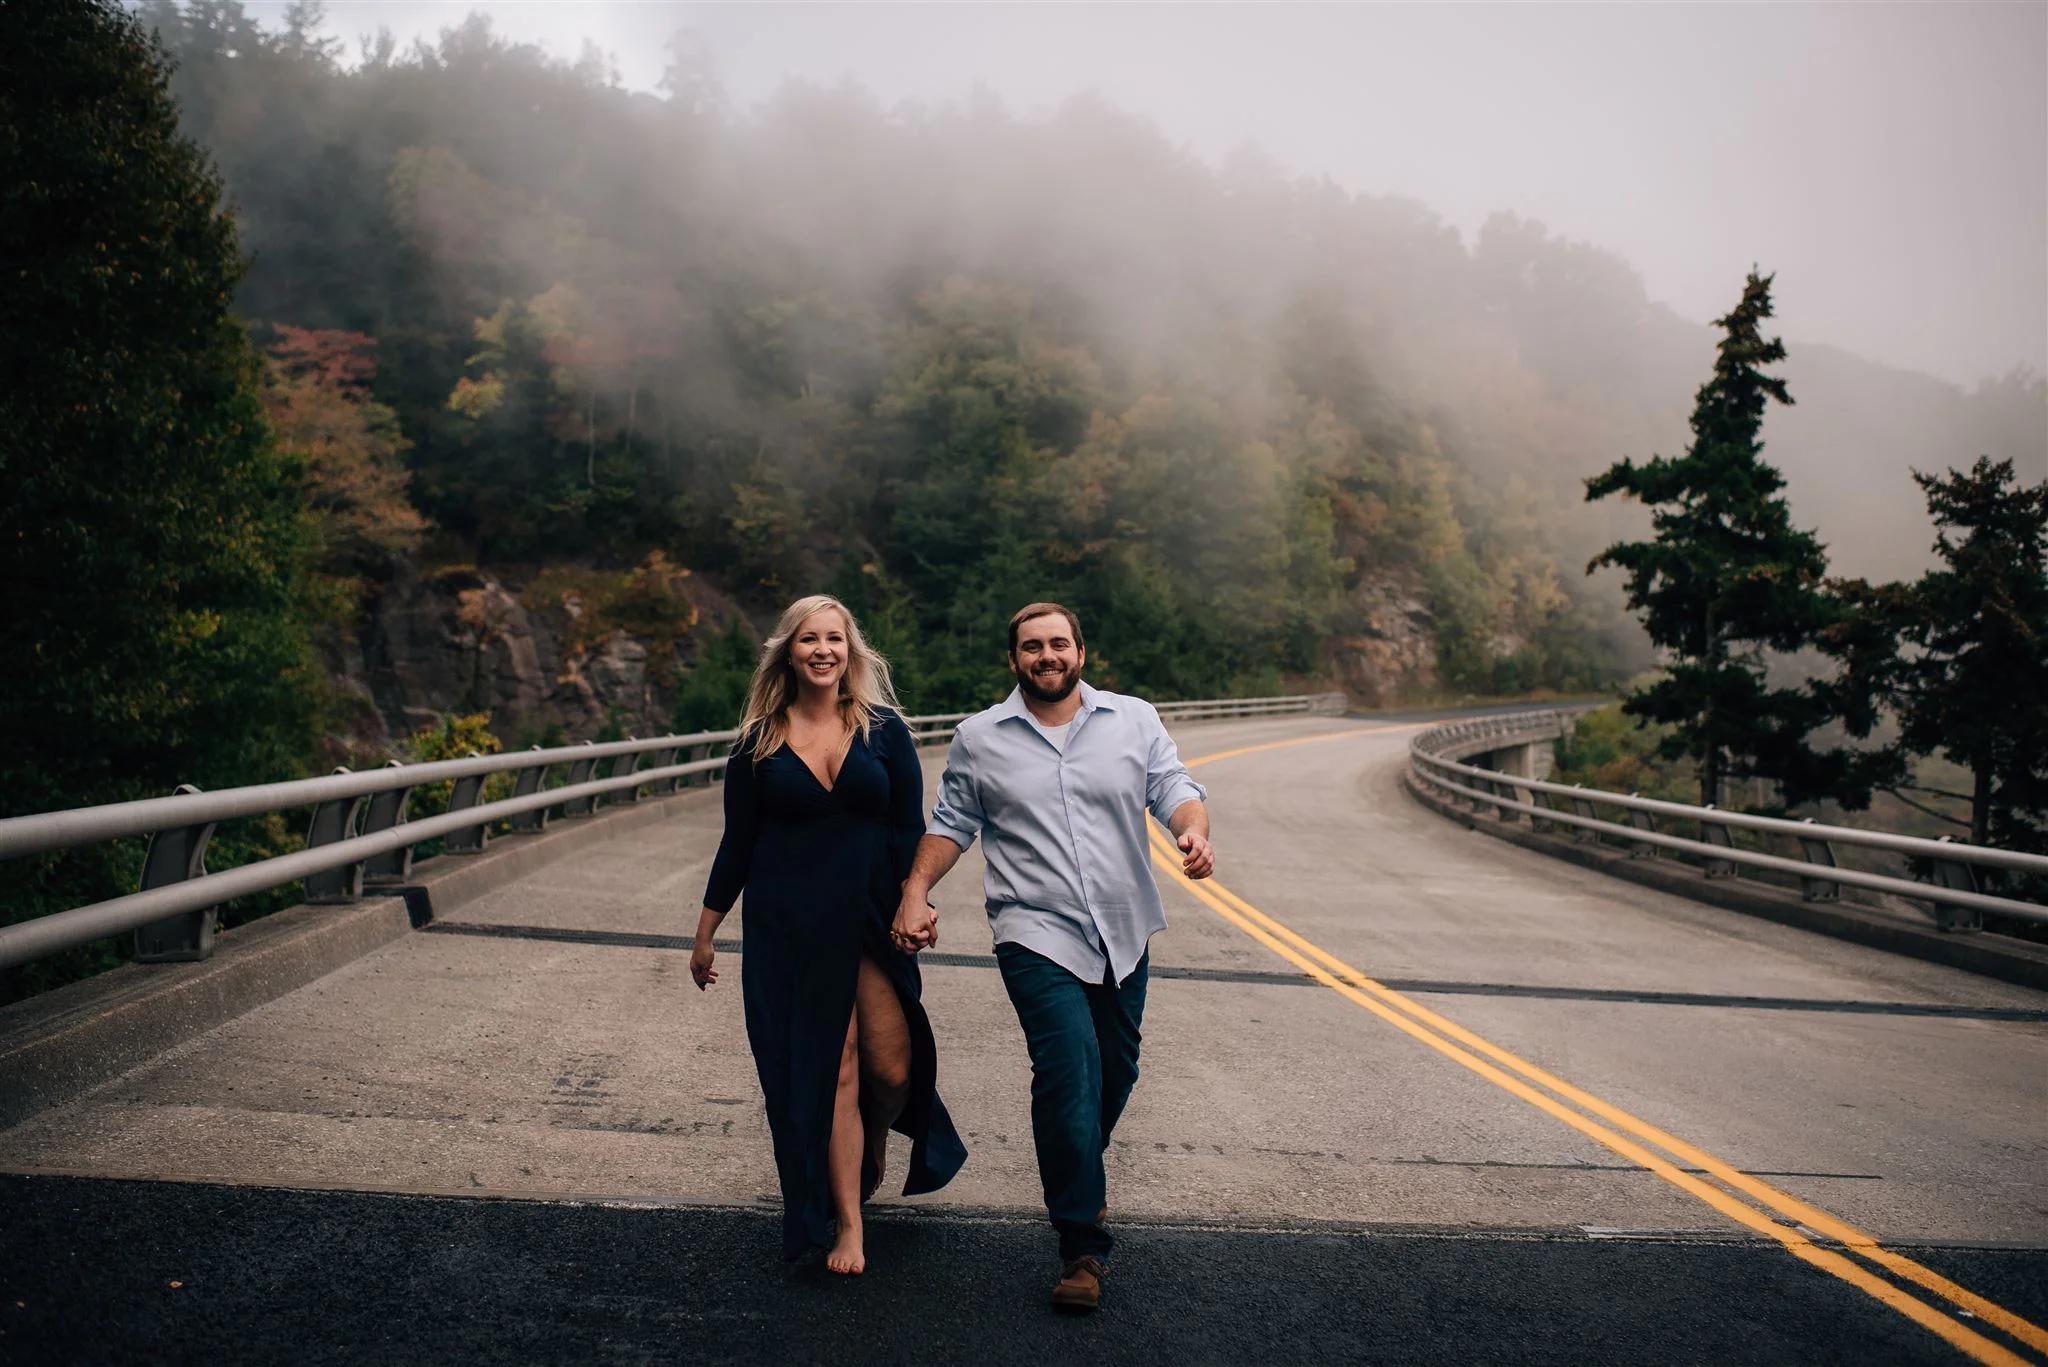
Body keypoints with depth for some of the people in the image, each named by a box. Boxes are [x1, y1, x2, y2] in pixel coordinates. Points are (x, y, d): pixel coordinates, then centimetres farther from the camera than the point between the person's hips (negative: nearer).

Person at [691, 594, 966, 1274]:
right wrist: (705, 934, 10)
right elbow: (736, 844, 7)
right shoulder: (759, 742, 2)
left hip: (871, 919, 1)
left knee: (893, 1069, -2)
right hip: (790, 929, -1)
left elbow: (911, 830, 3)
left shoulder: (883, 730, 2)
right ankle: (846, 1225, 12)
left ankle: (870, 1149, 34)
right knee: (828, 1072, -1)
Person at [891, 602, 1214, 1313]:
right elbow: (951, 824, 10)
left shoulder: (1135, 721, 7)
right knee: (1069, 1070, -17)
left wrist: (1194, 830, -23)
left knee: (1115, 1071, 14)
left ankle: (1079, 1176, 44)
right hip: (1036, 935, -3)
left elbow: (1173, 787, -1)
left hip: (1123, 934, 3)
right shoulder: (978, 739, 6)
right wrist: (916, 891, -3)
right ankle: (1083, 1247, -6)